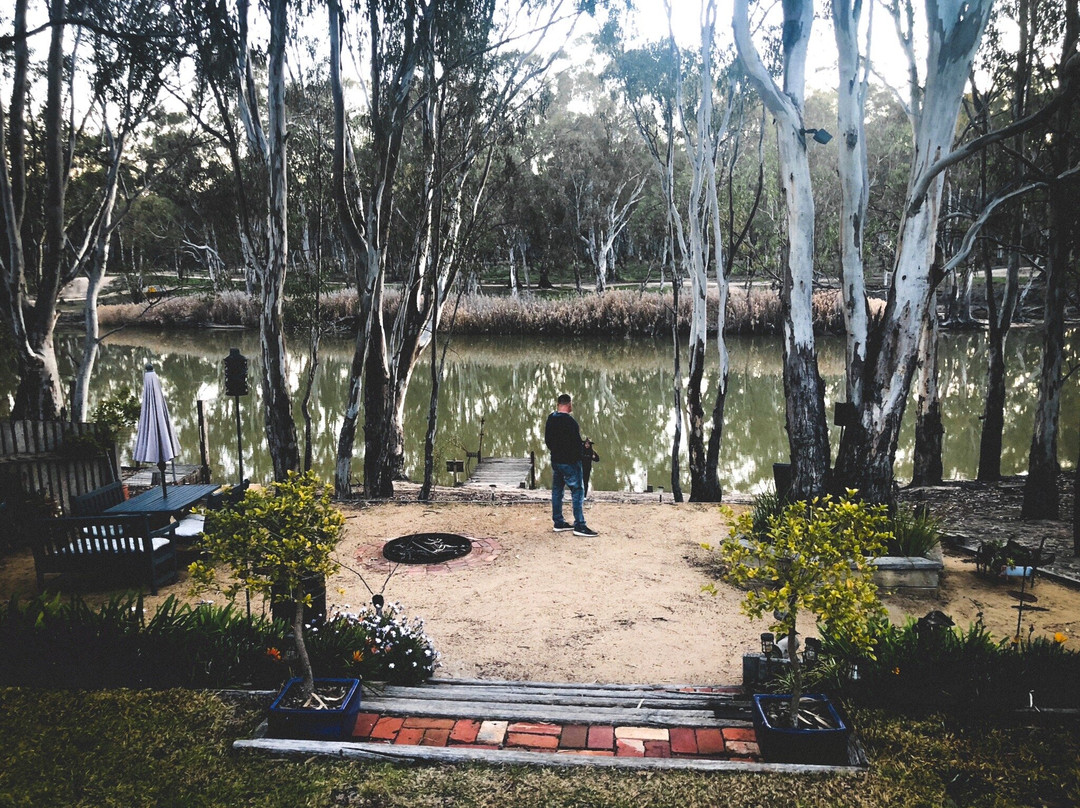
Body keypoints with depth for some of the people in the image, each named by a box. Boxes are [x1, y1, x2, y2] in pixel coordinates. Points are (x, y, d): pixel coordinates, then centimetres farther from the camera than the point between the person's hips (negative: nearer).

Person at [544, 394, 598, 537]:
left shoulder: (550, 419, 5)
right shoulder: (569, 421, -19)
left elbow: (547, 439, 13)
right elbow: (577, 442, -19)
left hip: (555, 460, 8)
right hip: (569, 461, -8)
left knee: (557, 490, 13)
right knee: (577, 491, -4)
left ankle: (558, 522, 19)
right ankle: (579, 525, -6)